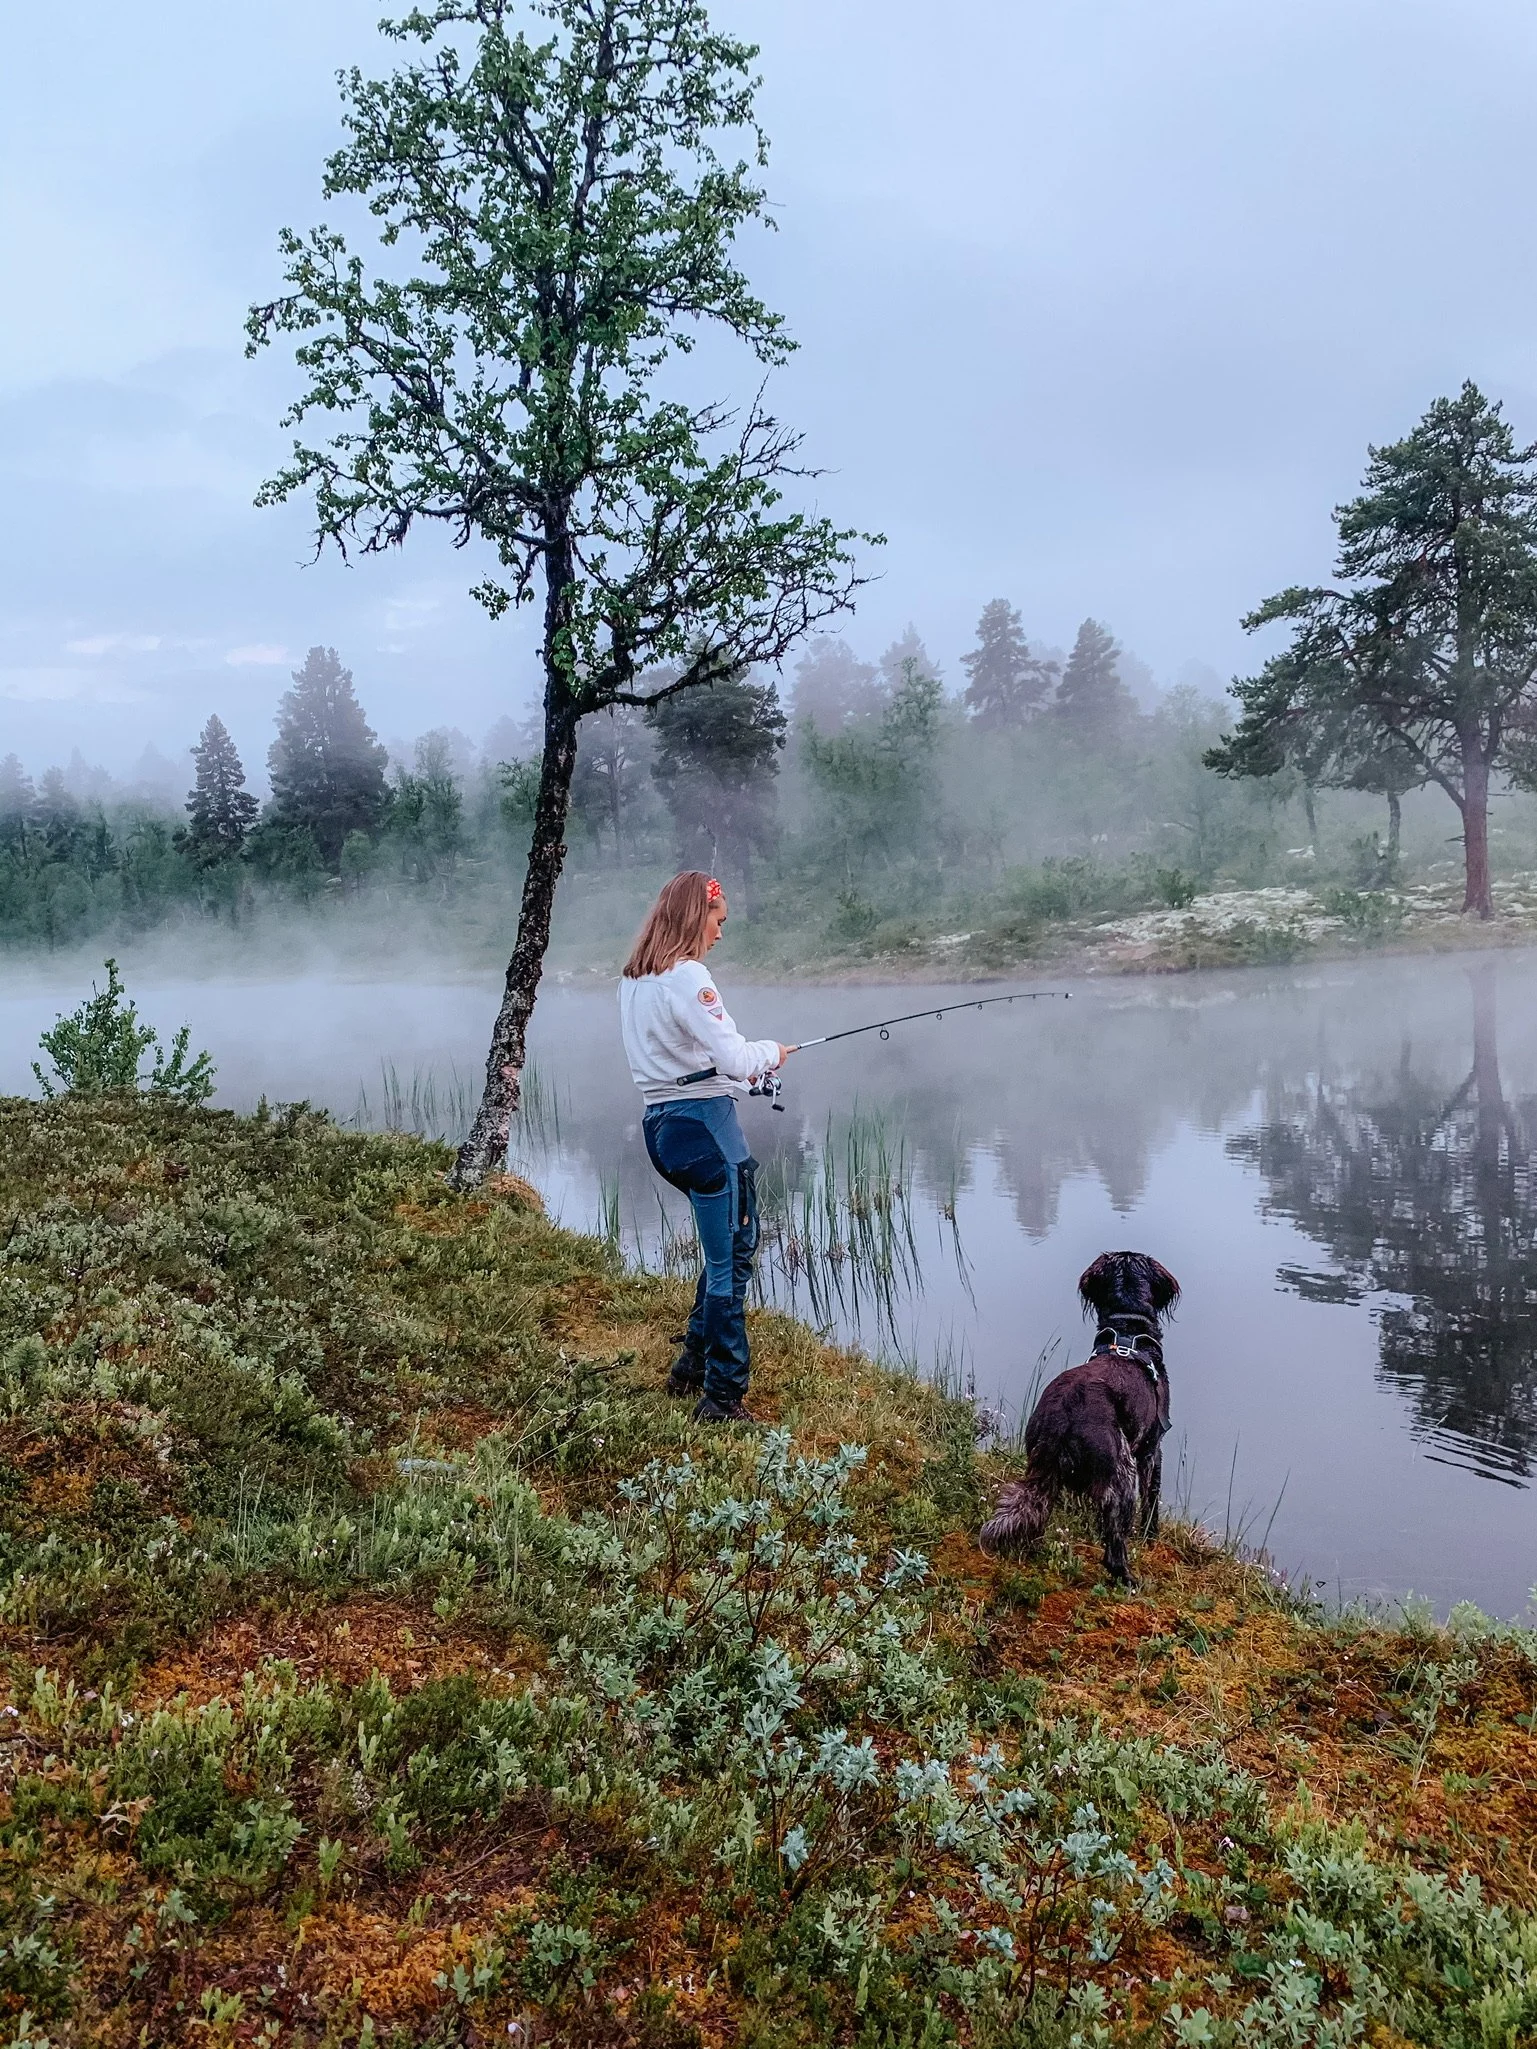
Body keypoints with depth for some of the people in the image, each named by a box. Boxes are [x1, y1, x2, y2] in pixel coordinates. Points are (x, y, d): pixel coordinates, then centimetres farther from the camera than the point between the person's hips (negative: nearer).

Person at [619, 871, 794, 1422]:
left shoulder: (632, 979, 12)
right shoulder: (687, 977, -15)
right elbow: (734, 1057, -20)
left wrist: (744, 1065, 17)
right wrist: (769, 1050, 1)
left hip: (662, 1123, 9)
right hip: (704, 1124, -9)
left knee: (729, 1247, 24)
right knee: (730, 1259, 0)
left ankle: (691, 1365, 31)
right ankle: (722, 1398, 6)